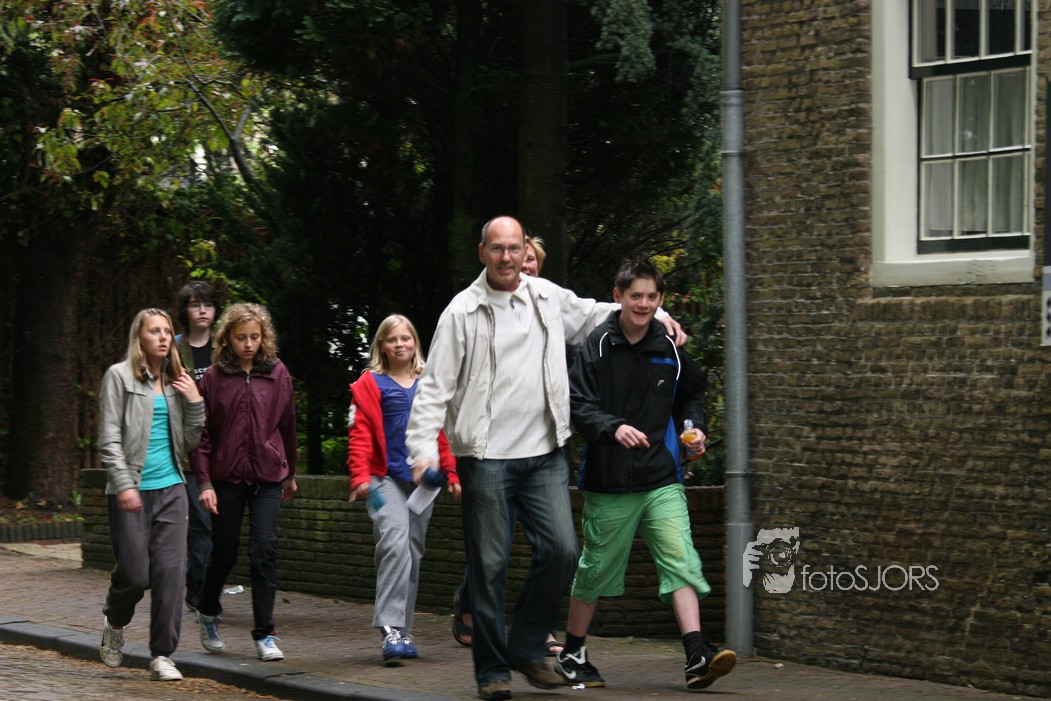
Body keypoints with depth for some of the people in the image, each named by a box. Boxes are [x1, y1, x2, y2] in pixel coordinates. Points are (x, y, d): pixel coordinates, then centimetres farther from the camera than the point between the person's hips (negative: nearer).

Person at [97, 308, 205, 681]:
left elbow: (190, 441, 17)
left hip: (170, 488, 4)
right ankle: (115, 624, 28)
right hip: (131, 492, -4)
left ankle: (162, 655, 1)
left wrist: (194, 401, 3)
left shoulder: (175, 382, 15)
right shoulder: (119, 376, -1)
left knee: (170, 571, -5)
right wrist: (124, 484, -15)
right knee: (135, 573, -4)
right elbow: (109, 438, -6)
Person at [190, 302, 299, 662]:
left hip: (267, 476, 1)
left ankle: (264, 633, -4)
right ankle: (208, 612, 35)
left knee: (265, 549, -10)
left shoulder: (277, 373, 3)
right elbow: (201, 433, -1)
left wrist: (290, 473, 17)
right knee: (225, 552, 8)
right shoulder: (214, 377, -2)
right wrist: (204, 482, -8)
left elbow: (288, 426, 12)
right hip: (226, 476, 0)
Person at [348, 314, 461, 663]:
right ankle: (391, 628, -24)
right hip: (386, 479, -5)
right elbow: (360, 433, -4)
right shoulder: (371, 384, 2)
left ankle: (403, 631, 14)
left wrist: (451, 474, 12)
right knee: (395, 544, -22)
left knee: (413, 552, 8)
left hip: (422, 480, 5)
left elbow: (442, 432, 18)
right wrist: (360, 476, -15)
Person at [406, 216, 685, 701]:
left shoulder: (549, 298, 9)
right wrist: (423, 446, -15)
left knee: (561, 551, -6)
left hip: (544, 453, 4)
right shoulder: (463, 311, -2)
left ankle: (526, 647, 12)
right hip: (485, 457, -3)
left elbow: (596, 315, 30)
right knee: (489, 566, -1)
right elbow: (435, 385, -4)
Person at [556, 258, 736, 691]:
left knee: (680, 561, -11)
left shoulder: (670, 350, 7)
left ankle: (697, 655, -18)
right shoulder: (597, 347, -6)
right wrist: (613, 427, -30)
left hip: (662, 480, 3)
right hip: (609, 481, -3)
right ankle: (572, 654, 25)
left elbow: (691, 393, 24)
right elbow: (578, 407, -13)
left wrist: (693, 427, 6)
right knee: (597, 569, 8)